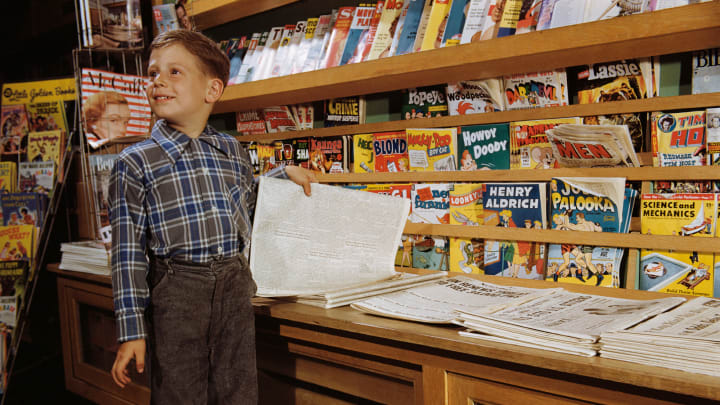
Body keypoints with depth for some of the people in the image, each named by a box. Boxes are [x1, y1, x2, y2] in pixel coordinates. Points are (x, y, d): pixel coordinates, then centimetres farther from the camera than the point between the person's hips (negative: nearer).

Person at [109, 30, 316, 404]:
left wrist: (284, 175, 18)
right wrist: (132, 331, -7)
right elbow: (128, 251, -5)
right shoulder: (135, 163, -3)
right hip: (176, 294, -3)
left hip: (235, 290, 4)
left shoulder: (235, 153, 9)